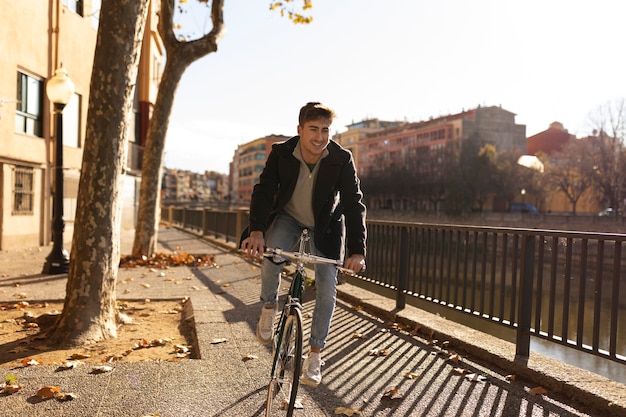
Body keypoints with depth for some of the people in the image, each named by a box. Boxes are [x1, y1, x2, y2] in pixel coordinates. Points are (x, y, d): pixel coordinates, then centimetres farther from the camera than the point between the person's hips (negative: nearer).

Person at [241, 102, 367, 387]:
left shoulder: (342, 159, -24)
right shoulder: (281, 153, -21)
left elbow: (354, 204, -25)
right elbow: (264, 191, -25)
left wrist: (357, 250, -36)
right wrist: (257, 230, -43)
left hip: (325, 225, 0)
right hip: (288, 216, 0)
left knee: (327, 288, -7)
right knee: (270, 255, -30)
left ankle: (314, 355, 9)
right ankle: (268, 309, 0)